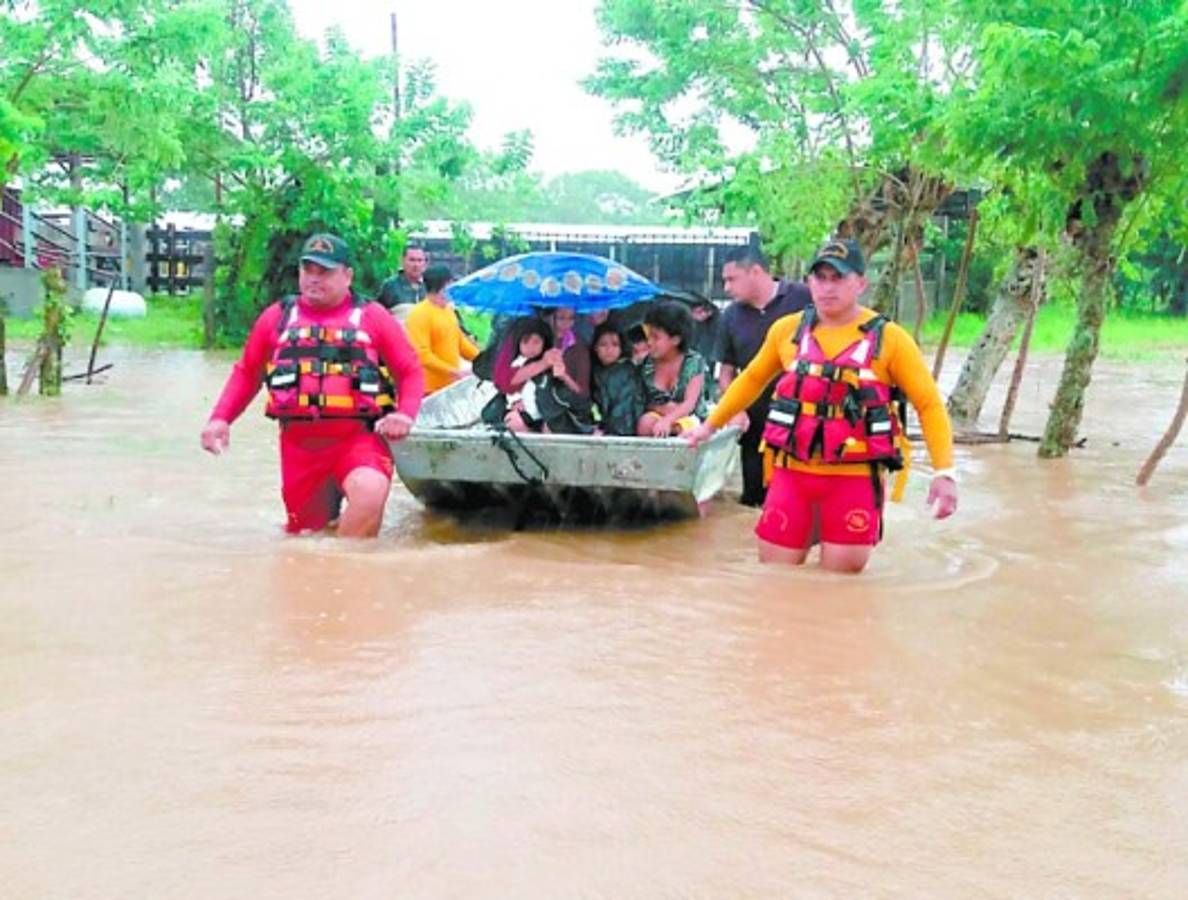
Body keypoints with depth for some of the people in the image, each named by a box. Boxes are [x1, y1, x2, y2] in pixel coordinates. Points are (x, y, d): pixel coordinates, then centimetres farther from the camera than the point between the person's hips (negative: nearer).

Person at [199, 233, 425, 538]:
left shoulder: (372, 316, 6)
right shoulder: (278, 316, 12)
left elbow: (411, 371, 5)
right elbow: (246, 373, 18)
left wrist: (405, 414, -13)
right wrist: (220, 418, 4)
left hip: (359, 436, -3)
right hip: (299, 441, 3)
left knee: (370, 493, -32)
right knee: (305, 530, 9)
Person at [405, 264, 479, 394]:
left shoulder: (448, 311, 14)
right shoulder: (419, 314, -13)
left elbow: (461, 342, 23)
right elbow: (422, 355, -20)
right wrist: (454, 371, -23)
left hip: (452, 385, 8)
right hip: (431, 388, -8)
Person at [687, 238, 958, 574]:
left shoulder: (888, 338, -4)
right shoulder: (787, 330, 5)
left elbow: (929, 404, -2)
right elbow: (753, 379, 21)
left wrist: (943, 472, -11)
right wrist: (710, 424, 23)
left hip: (855, 479, -2)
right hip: (792, 473, 3)